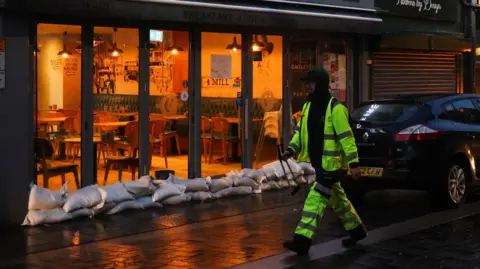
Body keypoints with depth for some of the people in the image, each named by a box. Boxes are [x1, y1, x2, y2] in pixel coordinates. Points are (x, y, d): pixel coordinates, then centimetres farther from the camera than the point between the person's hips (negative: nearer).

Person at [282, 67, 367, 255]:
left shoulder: (335, 108, -17)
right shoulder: (308, 106, 8)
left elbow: (346, 137, -19)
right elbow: (300, 131, 14)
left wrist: (353, 164, -20)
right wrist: (291, 149, -2)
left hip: (331, 164, -9)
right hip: (318, 163, 9)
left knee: (315, 200, -12)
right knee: (338, 200, 20)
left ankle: (302, 240, -12)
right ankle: (357, 230, 36)